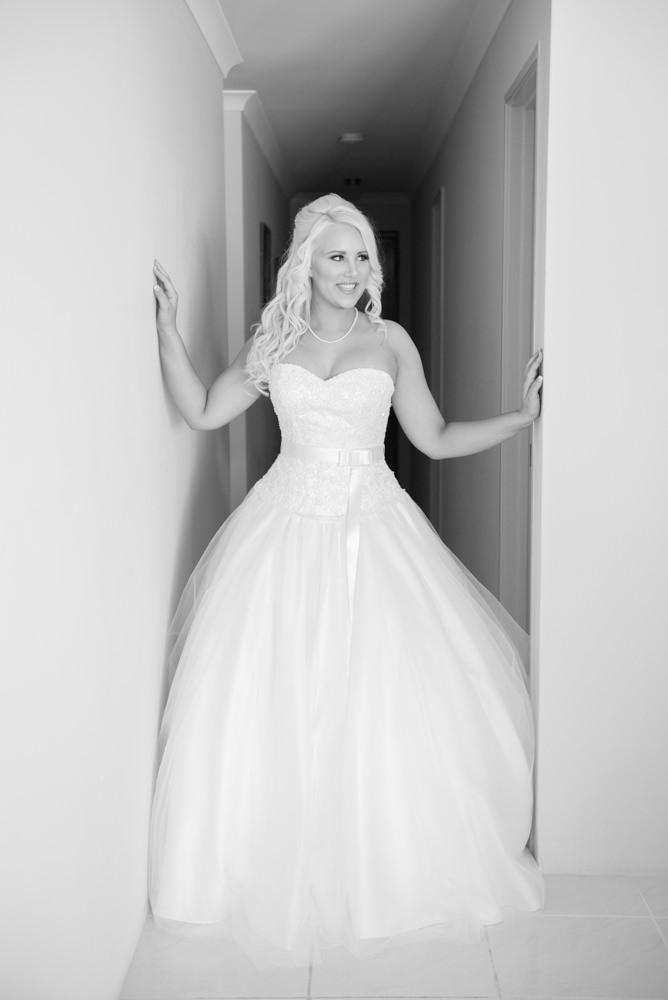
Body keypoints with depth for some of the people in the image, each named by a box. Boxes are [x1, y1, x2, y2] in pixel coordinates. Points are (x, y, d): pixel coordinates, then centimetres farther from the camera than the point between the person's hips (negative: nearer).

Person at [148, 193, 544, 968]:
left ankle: (392, 861, 22)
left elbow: (435, 439, 5)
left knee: (390, 697, -1)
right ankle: (286, 863, 22)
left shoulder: (390, 342, 4)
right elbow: (203, 411, 8)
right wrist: (167, 325, 3)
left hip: (374, 527, -1)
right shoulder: (273, 343, 7)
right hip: (290, 526, 1)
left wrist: (522, 415, -3)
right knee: (271, 695, 1)